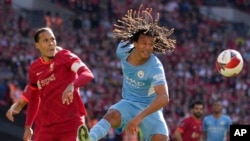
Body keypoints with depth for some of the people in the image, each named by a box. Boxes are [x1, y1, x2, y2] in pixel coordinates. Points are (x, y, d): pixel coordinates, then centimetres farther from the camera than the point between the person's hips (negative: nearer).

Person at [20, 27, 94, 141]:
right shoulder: (34, 69, 9)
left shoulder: (65, 57, -6)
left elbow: (88, 74, -22)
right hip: (47, 127, 5)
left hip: (71, 124, -5)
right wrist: (28, 126, 18)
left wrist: (72, 86, -42)